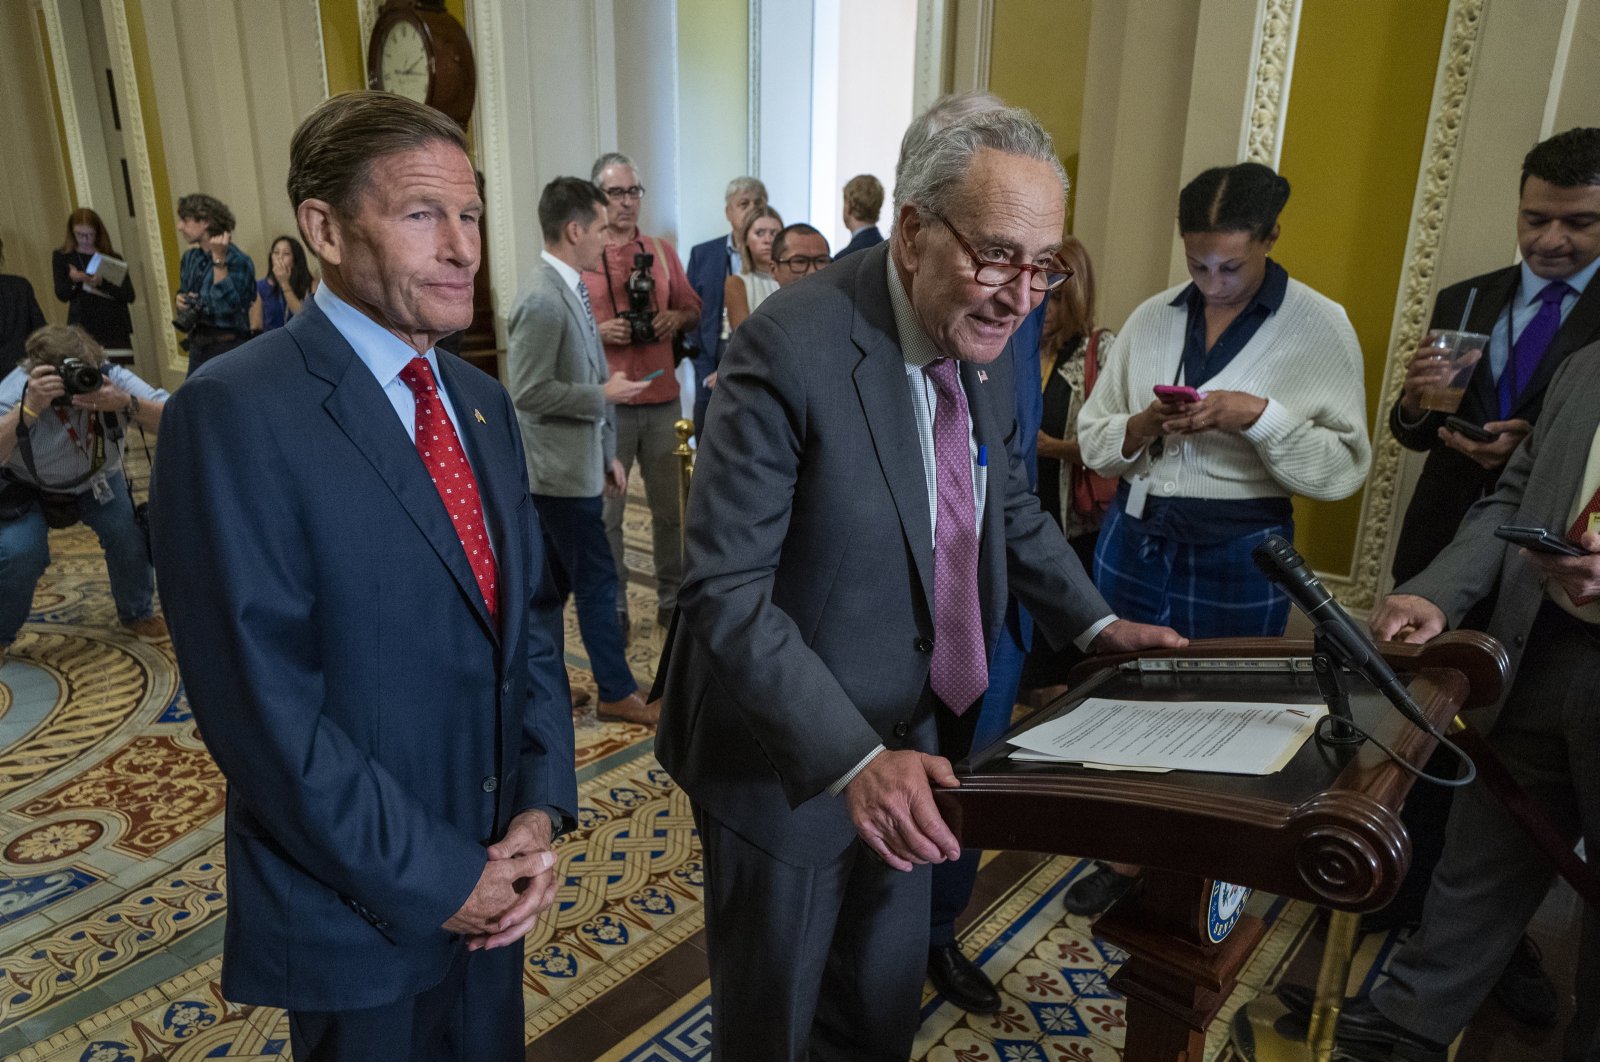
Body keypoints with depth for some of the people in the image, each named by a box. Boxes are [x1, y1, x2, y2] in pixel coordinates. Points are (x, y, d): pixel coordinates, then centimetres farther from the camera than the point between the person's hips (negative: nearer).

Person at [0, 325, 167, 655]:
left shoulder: (111, 378, -28)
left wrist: (126, 403, -50)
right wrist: (28, 409, -53)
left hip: (97, 480, 2)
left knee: (130, 532, -17)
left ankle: (137, 614, 9)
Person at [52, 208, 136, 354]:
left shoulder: (112, 258, 7)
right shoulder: (61, 256, 9)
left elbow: (129, 295, -2)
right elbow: (62, 295, 2)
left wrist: (102, 282, -18)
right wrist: (73, 279, -18)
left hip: (115, 327, 1)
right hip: (82, 328, 0)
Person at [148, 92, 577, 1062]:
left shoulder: (483, 401, 4)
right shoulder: (236, 413, -18)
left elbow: (532, 612, 5)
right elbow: (263, 705, -21)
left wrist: (541, 804, -6)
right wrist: (430, 880, -16)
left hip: (492, 875, 6)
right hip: (359, 908, -6)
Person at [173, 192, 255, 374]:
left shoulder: (238, 261, -14)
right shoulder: (189, 258, 9)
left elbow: (228, 306, -25)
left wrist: (219, 260, -26)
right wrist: (179, 300, -1)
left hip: (228, 347, -7)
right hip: (198, 345, 7)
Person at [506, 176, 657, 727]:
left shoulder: (571, 290, 11)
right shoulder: (542, 300, -20)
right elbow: (529, 391, -23)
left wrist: (607, 453, 16)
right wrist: (604, 395, -15)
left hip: (577, 463, 9)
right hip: (561, 470, -9)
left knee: (553, 579, 17)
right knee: (598, 581, 0)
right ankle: (617, 693, 13)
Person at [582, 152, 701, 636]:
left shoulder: (662, 251, 12)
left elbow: (693, 309, 18)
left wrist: (676, 318, -3)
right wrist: (598, 331, -16)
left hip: (662, 399, 4)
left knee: (671, 507, 9)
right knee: (606, 512, 2)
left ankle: (673, 600, 24)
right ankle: (612, 609, 14)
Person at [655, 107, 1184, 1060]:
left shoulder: (987, 338, -3)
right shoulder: (791, 350, -26)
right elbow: (726, 596, -26)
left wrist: (1094, 622, 7)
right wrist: (851, 759, -33)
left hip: (914, 741, 6)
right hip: (790, 757, -6)